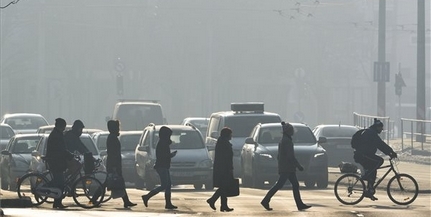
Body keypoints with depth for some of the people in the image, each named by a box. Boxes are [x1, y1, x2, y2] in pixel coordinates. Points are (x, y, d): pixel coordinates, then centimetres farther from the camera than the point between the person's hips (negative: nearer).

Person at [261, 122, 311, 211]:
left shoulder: (282, 140, 15)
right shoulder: (287, 141, -16)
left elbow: (279, 155, 19)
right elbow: (290, 156, -21)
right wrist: (299, 166, -16)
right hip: (287, 168, -10)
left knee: (295, 185, 7)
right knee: (279, 185, -7)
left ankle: (300, 205, 6)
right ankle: (265, 201, -4)